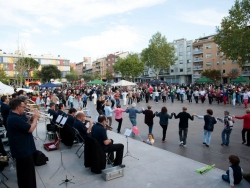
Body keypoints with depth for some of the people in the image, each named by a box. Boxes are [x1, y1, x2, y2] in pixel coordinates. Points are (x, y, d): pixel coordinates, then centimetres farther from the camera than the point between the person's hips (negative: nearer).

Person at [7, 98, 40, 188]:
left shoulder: (13, 116, 7)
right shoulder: (16, 118, -28)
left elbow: (25, 126, 13)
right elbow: (30, 129, -26)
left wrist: (33, 119, 1)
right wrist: (35, 118, -14)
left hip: (21, 148, 11)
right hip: (23, 150, -11)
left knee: (23, 171, 27)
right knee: (27, 173, 3)